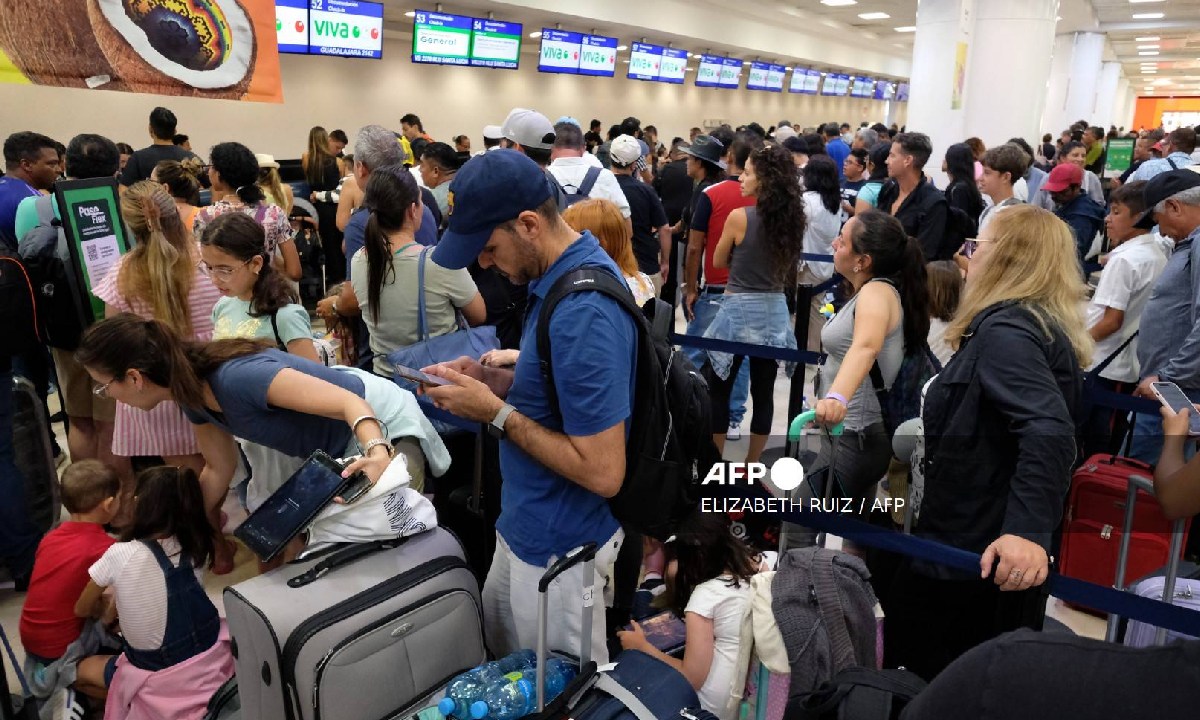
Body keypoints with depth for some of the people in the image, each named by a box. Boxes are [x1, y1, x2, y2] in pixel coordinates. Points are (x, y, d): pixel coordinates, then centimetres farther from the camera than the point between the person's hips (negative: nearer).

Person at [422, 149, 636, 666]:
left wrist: (497, 413, -22)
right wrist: (493, 378, 0)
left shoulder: (583, 313, -30)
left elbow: (603, 472, -29)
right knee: (500, 657, 28)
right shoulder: (565, 272, 1)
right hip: (527, 524, 9)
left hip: (558, 545, -9)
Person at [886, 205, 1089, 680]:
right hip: (991, 547, 10)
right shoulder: (1042, 326, 13)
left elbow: (1047, 431, -35)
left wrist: (1027, 530, -43)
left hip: (975, 555, -10)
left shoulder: (1006, 331, -20)